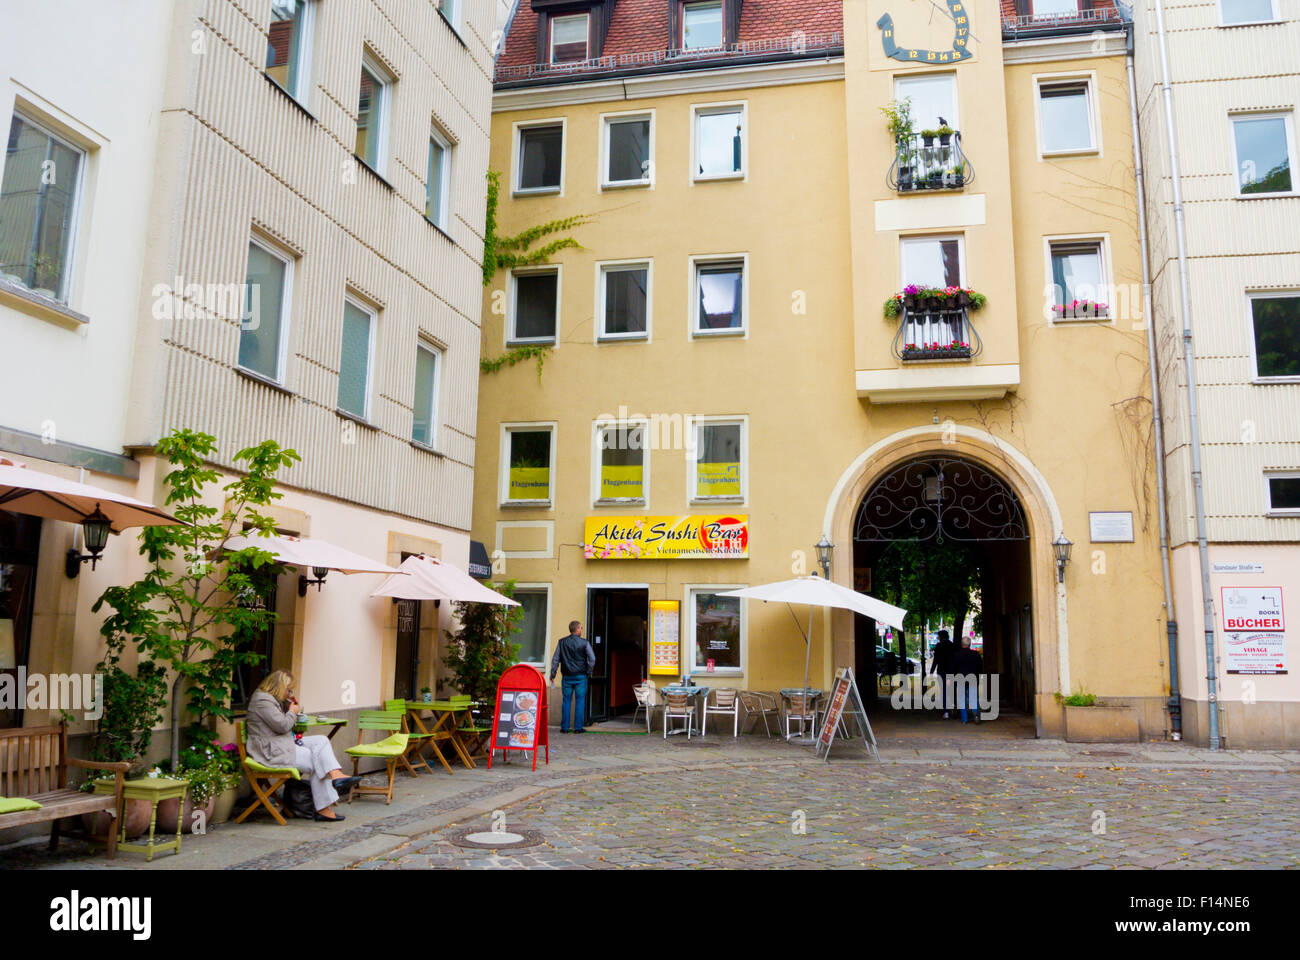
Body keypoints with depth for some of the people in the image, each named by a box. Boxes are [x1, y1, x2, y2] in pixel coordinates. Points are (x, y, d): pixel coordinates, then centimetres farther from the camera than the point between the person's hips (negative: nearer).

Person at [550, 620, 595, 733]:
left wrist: (553, 674, 8)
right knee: (580, 701, 3)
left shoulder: (562, 642, 4)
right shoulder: (584, 643, -3)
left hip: (567, 676, 2)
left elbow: (555, 659, 4)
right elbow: (592, 659, -7)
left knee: (566, 701, 8)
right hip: (580, 677, -2)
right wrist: (588, 671, 5)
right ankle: (578, 727, 3)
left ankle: (564, 727, 7)